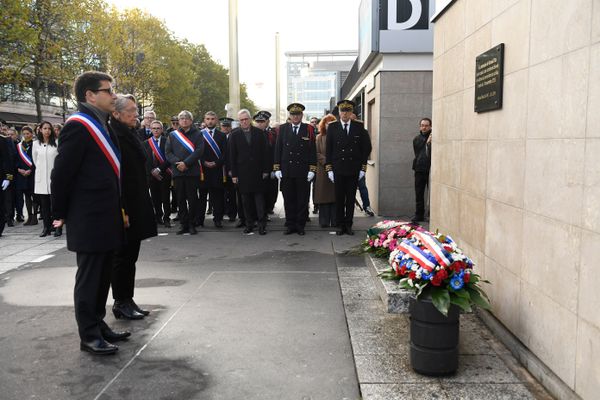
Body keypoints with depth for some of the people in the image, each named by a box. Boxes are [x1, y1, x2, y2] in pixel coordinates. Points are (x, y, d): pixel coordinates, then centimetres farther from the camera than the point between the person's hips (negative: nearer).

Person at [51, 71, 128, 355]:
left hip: (106, 217, 9)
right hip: (89, 219, -9)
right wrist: (60, 213, -8)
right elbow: (62, 171, -15)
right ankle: (89, 335, 12)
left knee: (102, 276, 16)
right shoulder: (78, 125, -14)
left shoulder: (102, 126, 15)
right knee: (89, 277, 1)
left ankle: (98, 324, 29)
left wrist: (118, 209, 15)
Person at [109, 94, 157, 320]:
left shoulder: (130, 135, 15)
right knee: (122, 256, 1)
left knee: (130, 256, 14)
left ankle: (127, 300, 23)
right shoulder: (114, 136, -14)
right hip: (124, 209, -9)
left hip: (137, 207, 9)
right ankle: (121, 303, 14)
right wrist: (121, 211, -23)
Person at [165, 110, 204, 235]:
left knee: (192, 199, -1)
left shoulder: (197, 134, 6)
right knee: (181, 199, 5)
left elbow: (199, 150, -7)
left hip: (192, 172, -3)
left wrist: (186, 163, -14)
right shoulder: (172, 135, 14)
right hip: (177, 172, 3)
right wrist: (177, 162, -10)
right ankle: (183, 224, 12)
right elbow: (168, 152, 8)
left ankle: (191, 224, 8)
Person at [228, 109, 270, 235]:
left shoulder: (259, 132, 4)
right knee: (246, 199, 5)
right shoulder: (234, 134, 3)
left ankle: (262, 224, 2)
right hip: (242, 172, 0)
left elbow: (264, 152, 4)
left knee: (259, 196, -2)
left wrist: (266, 170, 0)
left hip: (257, 171, 0)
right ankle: (249, 223, 14)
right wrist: (234, 174, -2)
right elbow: (232, 155, 2)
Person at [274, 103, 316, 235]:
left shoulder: (309, 129, 3)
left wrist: (312, 169, -5)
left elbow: (312, 151, 1)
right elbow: (278, 149, 7)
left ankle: (300, 225, 15)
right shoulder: (283, 128, 7)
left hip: (303, 172, -1)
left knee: (303, 200, 4)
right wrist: (277, 168, 1)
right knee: (288, 199, 6)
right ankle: (290, 224, 16)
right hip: (286, 171, 1)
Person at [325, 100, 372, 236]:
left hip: (354, 169, 1)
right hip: (338, 168, -1)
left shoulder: (359, 127, 5)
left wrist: (363, 167, 2)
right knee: (339, 199, 3)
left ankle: (348, 225, 13)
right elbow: (329, 149, 3)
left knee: (351, 199, 5)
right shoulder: (332, 127, 4)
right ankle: (340, 225, 11)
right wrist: (329, 168, -2)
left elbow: (366, 147, 7)